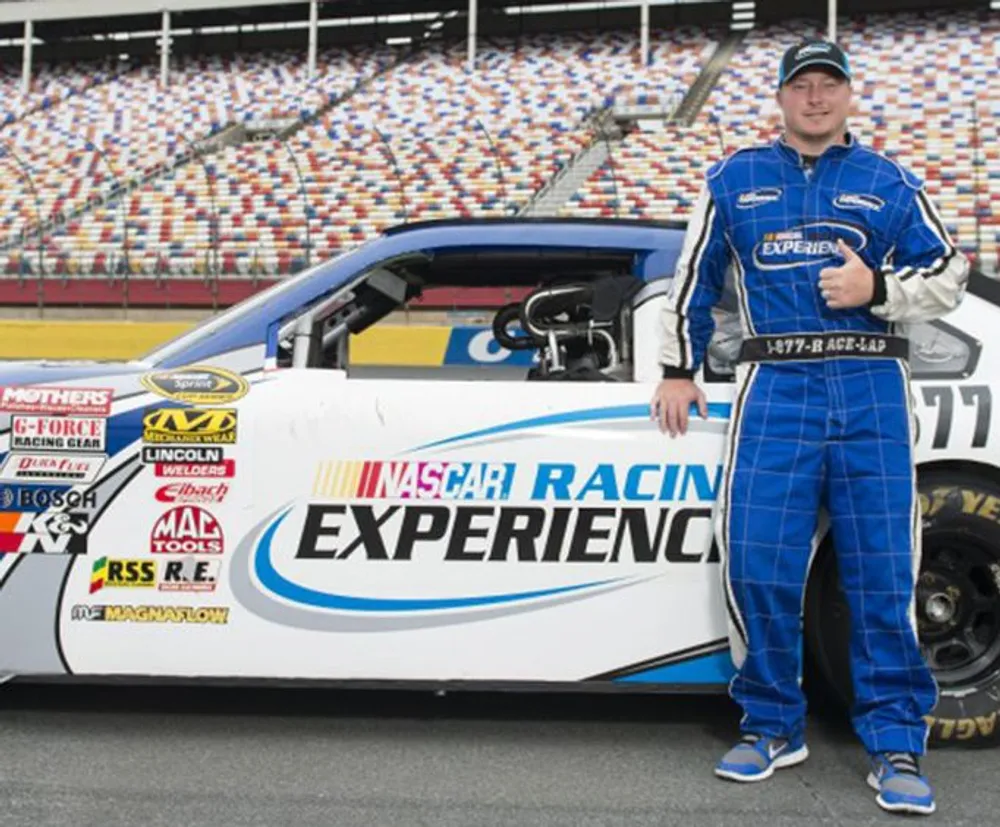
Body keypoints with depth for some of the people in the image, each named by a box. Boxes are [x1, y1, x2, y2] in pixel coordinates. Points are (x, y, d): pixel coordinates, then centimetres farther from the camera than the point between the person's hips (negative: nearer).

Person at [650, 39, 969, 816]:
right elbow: (693, 277, 19)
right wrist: (678, 372, 16)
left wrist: (878, 287, -7)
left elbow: (948, 273, 12)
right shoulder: (734, 180, 15)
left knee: (883, 577, -1)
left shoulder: (889, 183, 13)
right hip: (776, 388, 1)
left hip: (871, 389, 0)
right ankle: (773, 727, 14)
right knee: (759, 565, -3)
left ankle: (897, 746, 10)